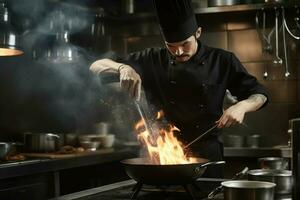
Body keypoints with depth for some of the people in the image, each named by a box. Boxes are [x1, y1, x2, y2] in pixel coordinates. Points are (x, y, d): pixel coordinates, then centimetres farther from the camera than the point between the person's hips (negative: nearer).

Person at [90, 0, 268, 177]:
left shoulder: (221, 61, -2)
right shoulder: (153, 60, -1)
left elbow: (259, 95, 4)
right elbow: (96, 67, -2)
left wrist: (242, 106, -19)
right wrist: (122, 67, -24)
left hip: (206, 156, 0)